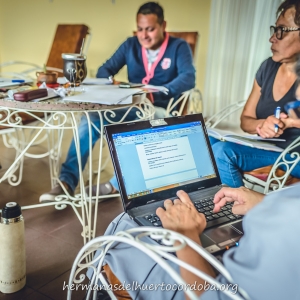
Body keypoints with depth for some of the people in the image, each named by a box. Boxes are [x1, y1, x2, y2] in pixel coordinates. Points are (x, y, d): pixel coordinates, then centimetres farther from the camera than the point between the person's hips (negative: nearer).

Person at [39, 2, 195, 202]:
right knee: (91, 120, -23)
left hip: (162, 110, -3)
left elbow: (188, 78, -19)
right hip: (130, 106, 4)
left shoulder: (179, 47, -3)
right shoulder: (130, 45, 9)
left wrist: (157, 93, -36)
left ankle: (118, 184, -24)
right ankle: (67, 182, -25)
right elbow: (105, 70, 6)